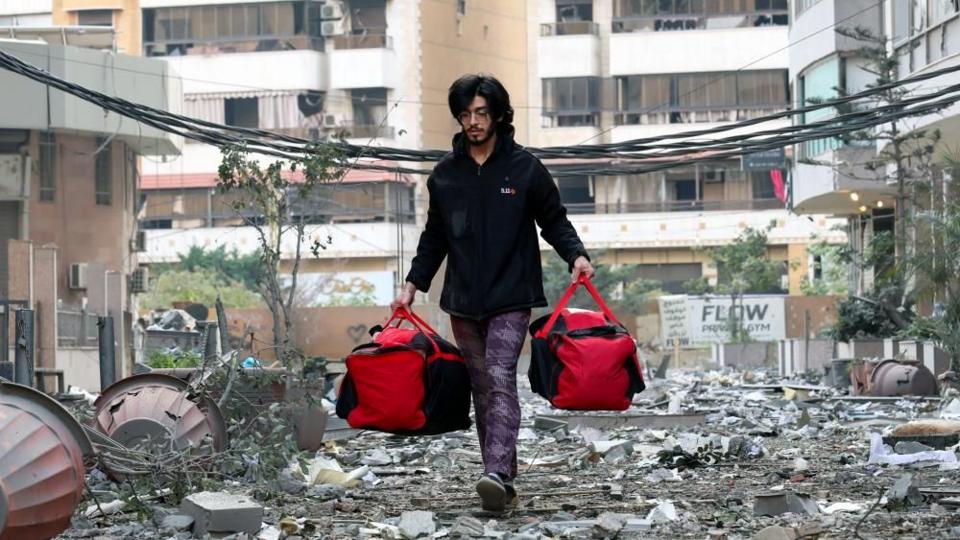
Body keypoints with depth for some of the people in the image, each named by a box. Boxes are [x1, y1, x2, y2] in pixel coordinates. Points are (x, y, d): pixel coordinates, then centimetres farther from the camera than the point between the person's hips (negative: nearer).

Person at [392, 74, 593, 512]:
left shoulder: (524, 167, 0)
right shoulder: (445, 173, 9)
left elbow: (553, 220, 6)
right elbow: (434, 236, 18)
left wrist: (576, 255, -12)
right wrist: (413, 284, 11)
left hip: (511, 298, -4)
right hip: (463, 300, 4)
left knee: (500, 378, -18)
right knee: (482, 388, 6)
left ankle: (498, 474, -29)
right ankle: (503, 482, 12)